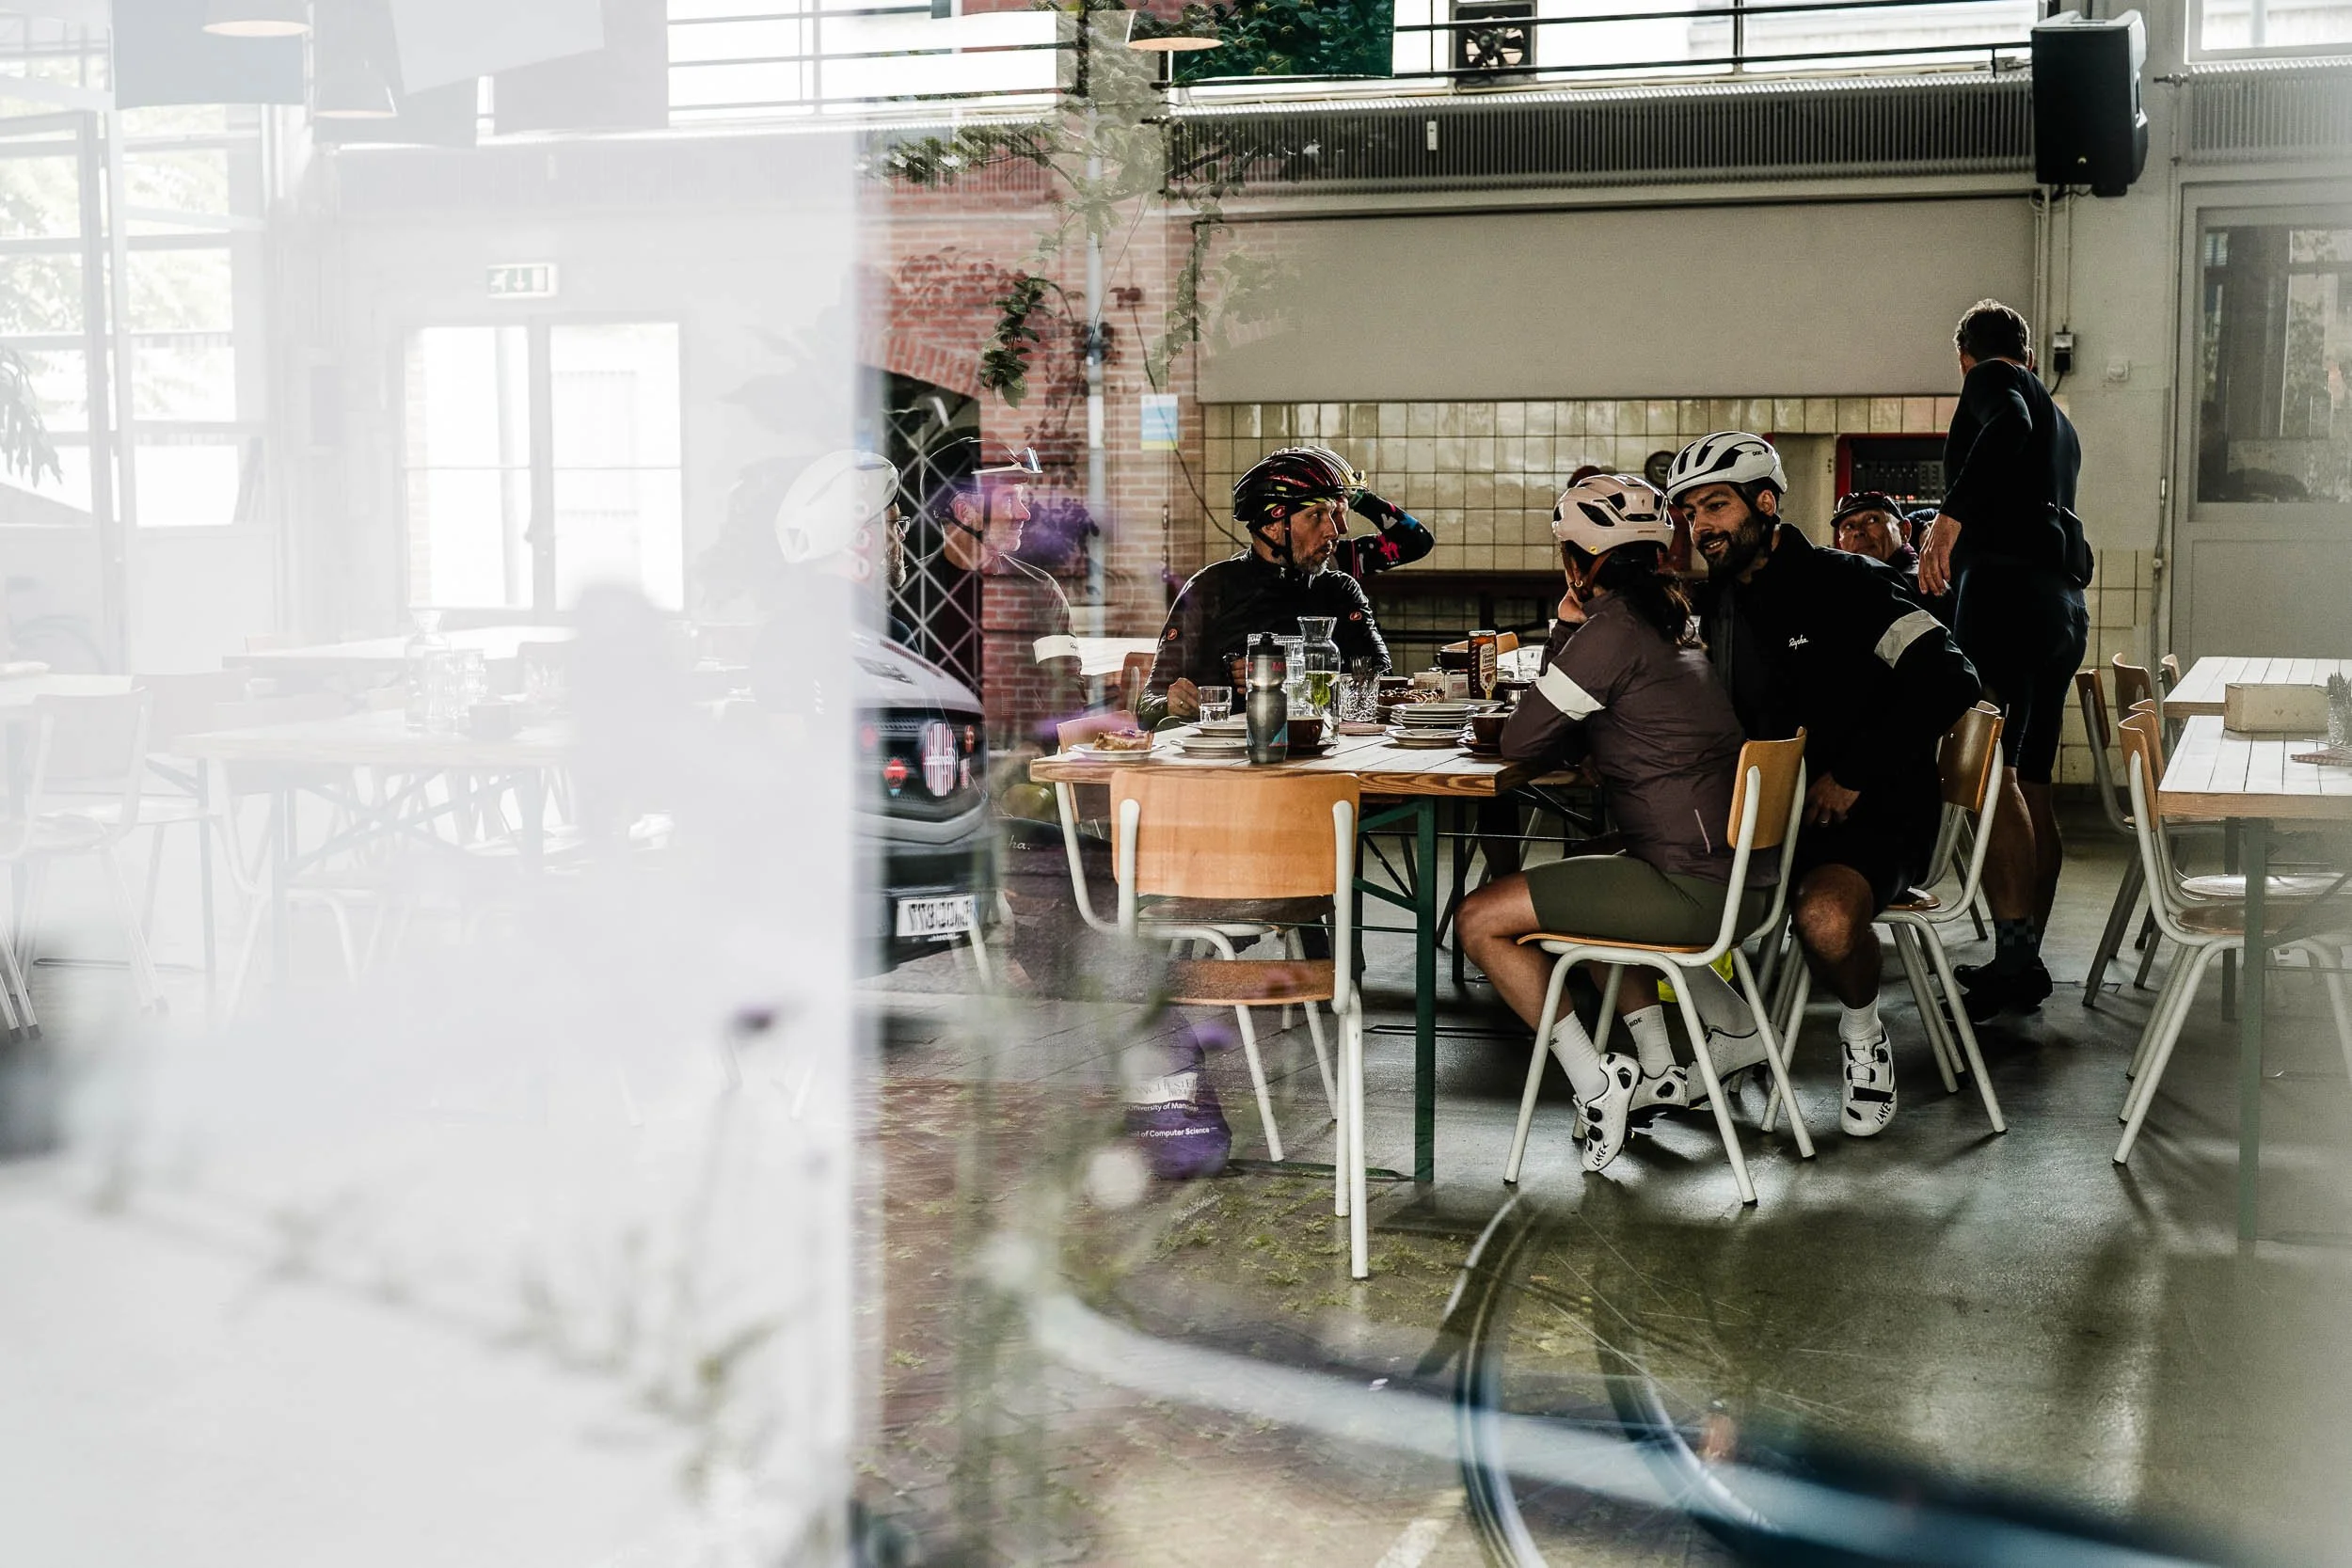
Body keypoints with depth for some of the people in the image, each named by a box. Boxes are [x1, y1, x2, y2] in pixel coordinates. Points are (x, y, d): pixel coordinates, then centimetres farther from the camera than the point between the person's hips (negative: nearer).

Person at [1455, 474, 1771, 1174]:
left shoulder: (1611, 627, -13)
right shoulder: (1669, 618, 15)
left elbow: (1520, 741, -9)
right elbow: (1579, 737, 20)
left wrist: (1563, 629, 2)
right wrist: (1572, 632, 7)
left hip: (1694, 890, -10)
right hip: (1743, 876, 10)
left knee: (1481, 919, -3)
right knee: (1583, 879, 36)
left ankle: (1596, 1081, 0)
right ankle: (1659, 1070, 30)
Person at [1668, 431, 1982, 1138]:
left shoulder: (1842, 584, -9)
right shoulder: (1718, 602, 12)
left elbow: (1947, 681, -19)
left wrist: (1852, 776, -18)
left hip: (1871, 815, -7)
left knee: (1825, 914, -37)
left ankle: (1863, 1034, -3)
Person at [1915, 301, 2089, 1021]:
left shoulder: (1992, 381, 4)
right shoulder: (2060, 422, 29)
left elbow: (2008, 427, -19)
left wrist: (1950, 516, -28)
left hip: (2006, 584, -9)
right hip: (2063, 601, 9)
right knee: (2028, 785, 9)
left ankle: (2014, 949, -31)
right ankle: (2024, 962, 9)